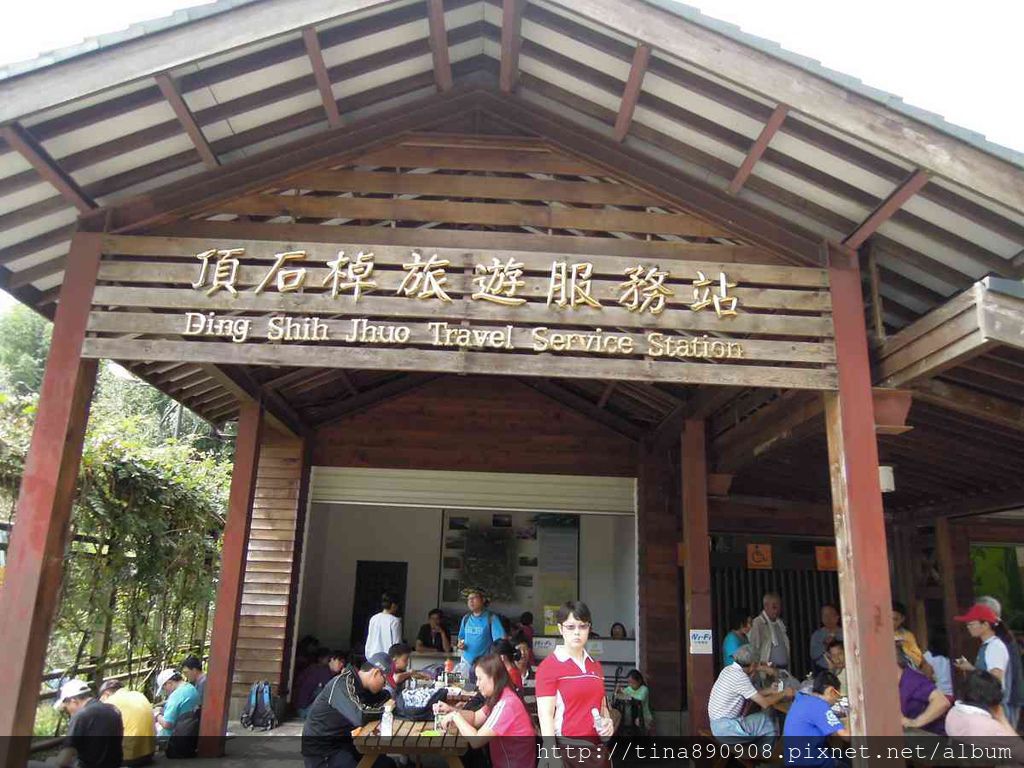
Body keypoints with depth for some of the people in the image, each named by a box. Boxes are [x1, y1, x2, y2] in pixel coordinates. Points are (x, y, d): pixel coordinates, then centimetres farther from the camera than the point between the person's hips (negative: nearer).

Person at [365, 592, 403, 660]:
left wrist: (368, 656, 19)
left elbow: (369, 641, 11)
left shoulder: (373, 619, 5)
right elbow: (397, 643, -9)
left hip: (373, 656, 6)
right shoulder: (395, 621, -11)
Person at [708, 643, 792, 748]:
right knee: (770, 725, 4)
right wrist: (784, 694, -2)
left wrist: (770, 690, 18)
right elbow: (765, 703, -16)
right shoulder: (740, 677, -20)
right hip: (726, 729, -9)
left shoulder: (729, 669, 7)